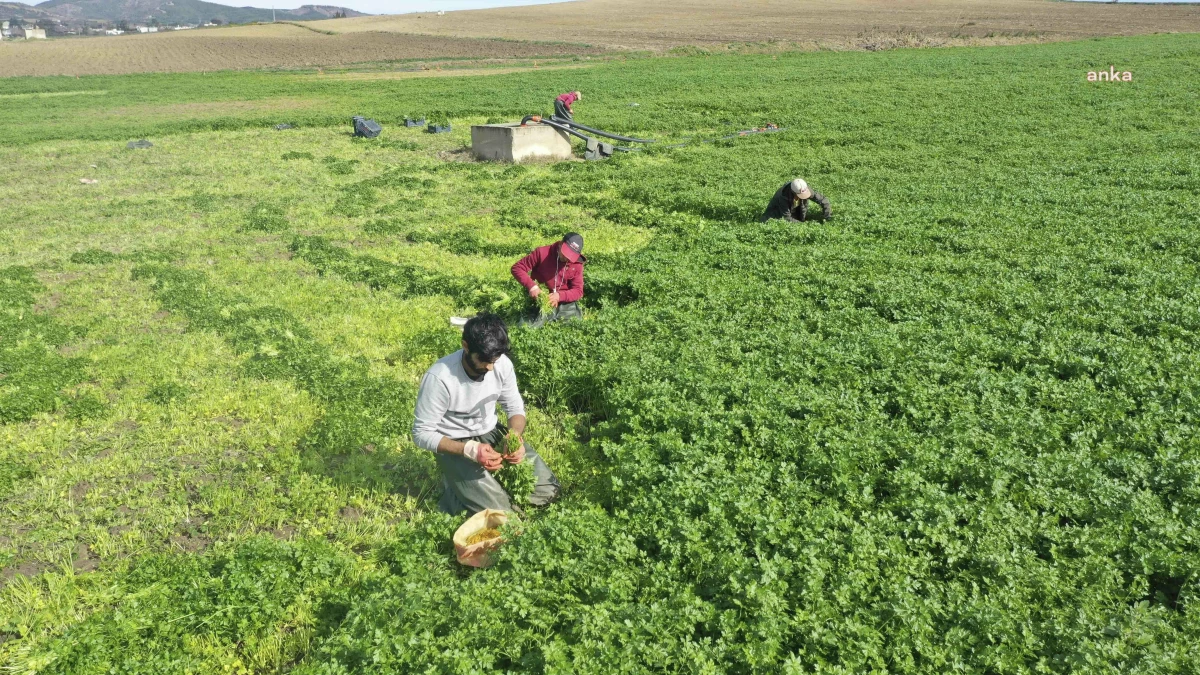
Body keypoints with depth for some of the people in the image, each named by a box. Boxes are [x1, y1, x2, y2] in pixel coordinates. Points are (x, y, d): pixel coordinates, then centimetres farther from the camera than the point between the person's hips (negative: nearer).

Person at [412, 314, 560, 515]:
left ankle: (493, 480, 15)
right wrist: (470, 450, -33)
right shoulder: (439, 378, -28)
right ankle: (456, 486, 8)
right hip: (455, 445, -5)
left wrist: (516, 436, -22)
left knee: (548, 490, -4)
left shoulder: (502, 364, -14)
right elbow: (422, 434, -21)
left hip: (492, 433, 5)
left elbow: (515, 407, 1)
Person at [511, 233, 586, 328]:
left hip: (564, 302, 2)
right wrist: (531, 285, -26)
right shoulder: (542, 252, -12)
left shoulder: (577, 265, -5)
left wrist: (560, 296, -24)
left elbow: (578, 291, -4)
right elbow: (517, 268, -10)